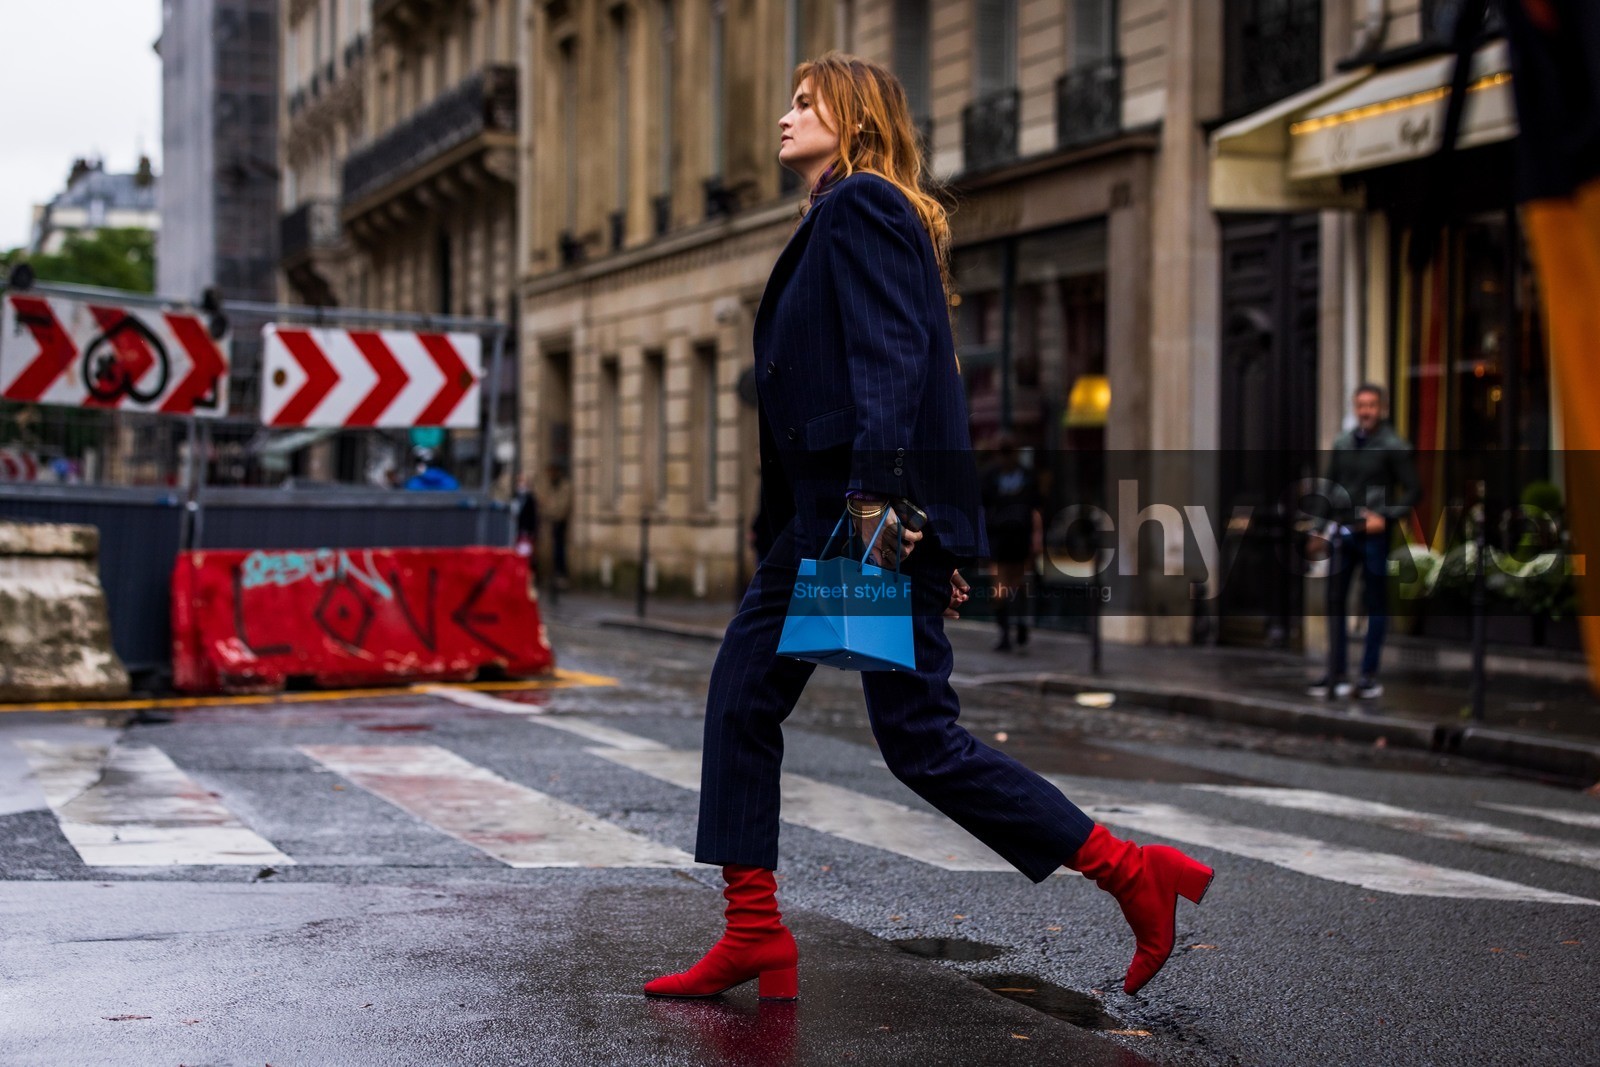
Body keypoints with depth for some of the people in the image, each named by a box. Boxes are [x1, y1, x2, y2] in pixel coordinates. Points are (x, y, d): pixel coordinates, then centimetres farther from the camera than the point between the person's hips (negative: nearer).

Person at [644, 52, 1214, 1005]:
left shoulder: (860, 204, -7)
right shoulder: (840, 216, 22)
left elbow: (891, 357, -20)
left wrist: (875, 498, -29)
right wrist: (939, 547, 20)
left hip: (879, 513, -10)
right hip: (826, 514, 10)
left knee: (918, 736, -7)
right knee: (743, 694, 7)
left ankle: (1134, 871, 1)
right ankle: (754, 935, 11)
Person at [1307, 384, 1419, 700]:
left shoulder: (1394, 446, -4)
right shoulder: (1342, 445, 11)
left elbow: (1411, 490, -5)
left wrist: (1386, 518, -16)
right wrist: (1320, 530, 12)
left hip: (1373, 535, -5)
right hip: (1341, 534, 5)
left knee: (1376, 604, 3)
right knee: (1336, 602, 5)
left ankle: (1370, 674, 8)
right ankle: (1336, 673, 10)